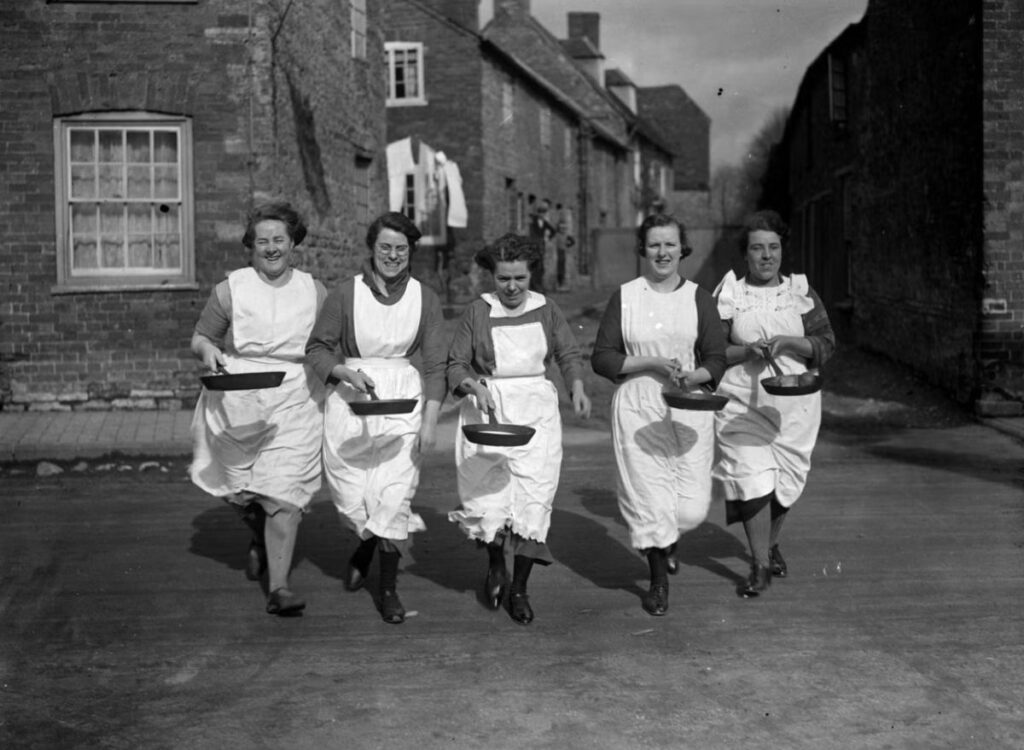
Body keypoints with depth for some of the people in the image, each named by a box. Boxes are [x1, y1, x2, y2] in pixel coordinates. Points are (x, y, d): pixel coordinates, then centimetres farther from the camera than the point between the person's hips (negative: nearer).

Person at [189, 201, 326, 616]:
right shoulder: (230, 290, 1)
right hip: (238, 404, 1)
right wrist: (208, 351, -14)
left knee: (283, 495, -11)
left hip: (295, 404, -1)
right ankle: (260, 539, 47)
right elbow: (200, 337, 8)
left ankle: (278, 587, -7)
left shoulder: (314, 292, 6)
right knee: (241, 491, 13)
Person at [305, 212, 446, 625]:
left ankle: (388, 586, 8)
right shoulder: (346, 294, -3)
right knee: (351, 494, 3)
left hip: (403, 400, 0)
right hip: (351, 400, 0)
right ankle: (366, 545, 38)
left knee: (395, 493, -5)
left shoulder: (425, 299, 1)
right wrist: (346, 372, -15)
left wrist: (430, 421, -4)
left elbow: (435, 365, 3)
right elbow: (317, 348, 3)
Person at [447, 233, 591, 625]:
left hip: (536, 412, 1)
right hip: (488, 412, -1)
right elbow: (455, 366, 1)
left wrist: (577, 387, -8)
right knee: (490, 500, -5)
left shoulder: (546, 310, 5)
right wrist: (474, 386, -19)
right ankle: (495, 564, 28)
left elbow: (569, 354, 10)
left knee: (533, 499, -5)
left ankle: (519, 589, 10)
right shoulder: (477, 312, -1)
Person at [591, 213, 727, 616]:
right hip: (637, 407, -1)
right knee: (649, 497, -3)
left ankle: (661, 541, 34)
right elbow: (602, 358, 0)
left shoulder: (699, 298, 6)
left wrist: (693, 376, -16)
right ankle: (658, 582, 21)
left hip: (688, 409, 1)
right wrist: (650, 363, -12)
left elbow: (716, 360, 5)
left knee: (692, 507, -3)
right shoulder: (624, 297, 3)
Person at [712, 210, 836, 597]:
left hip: (793, 401, 2)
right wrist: (747, 350, -17)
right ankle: (760, 566, -2)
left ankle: (771, 544, 37)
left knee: (785, 480, 10)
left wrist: (788, 342, -16)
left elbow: (826, 344, 0)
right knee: (752, 478, -12)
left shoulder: (801, 292, 5)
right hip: (742, 401, -2)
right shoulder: (728, 296, 2)